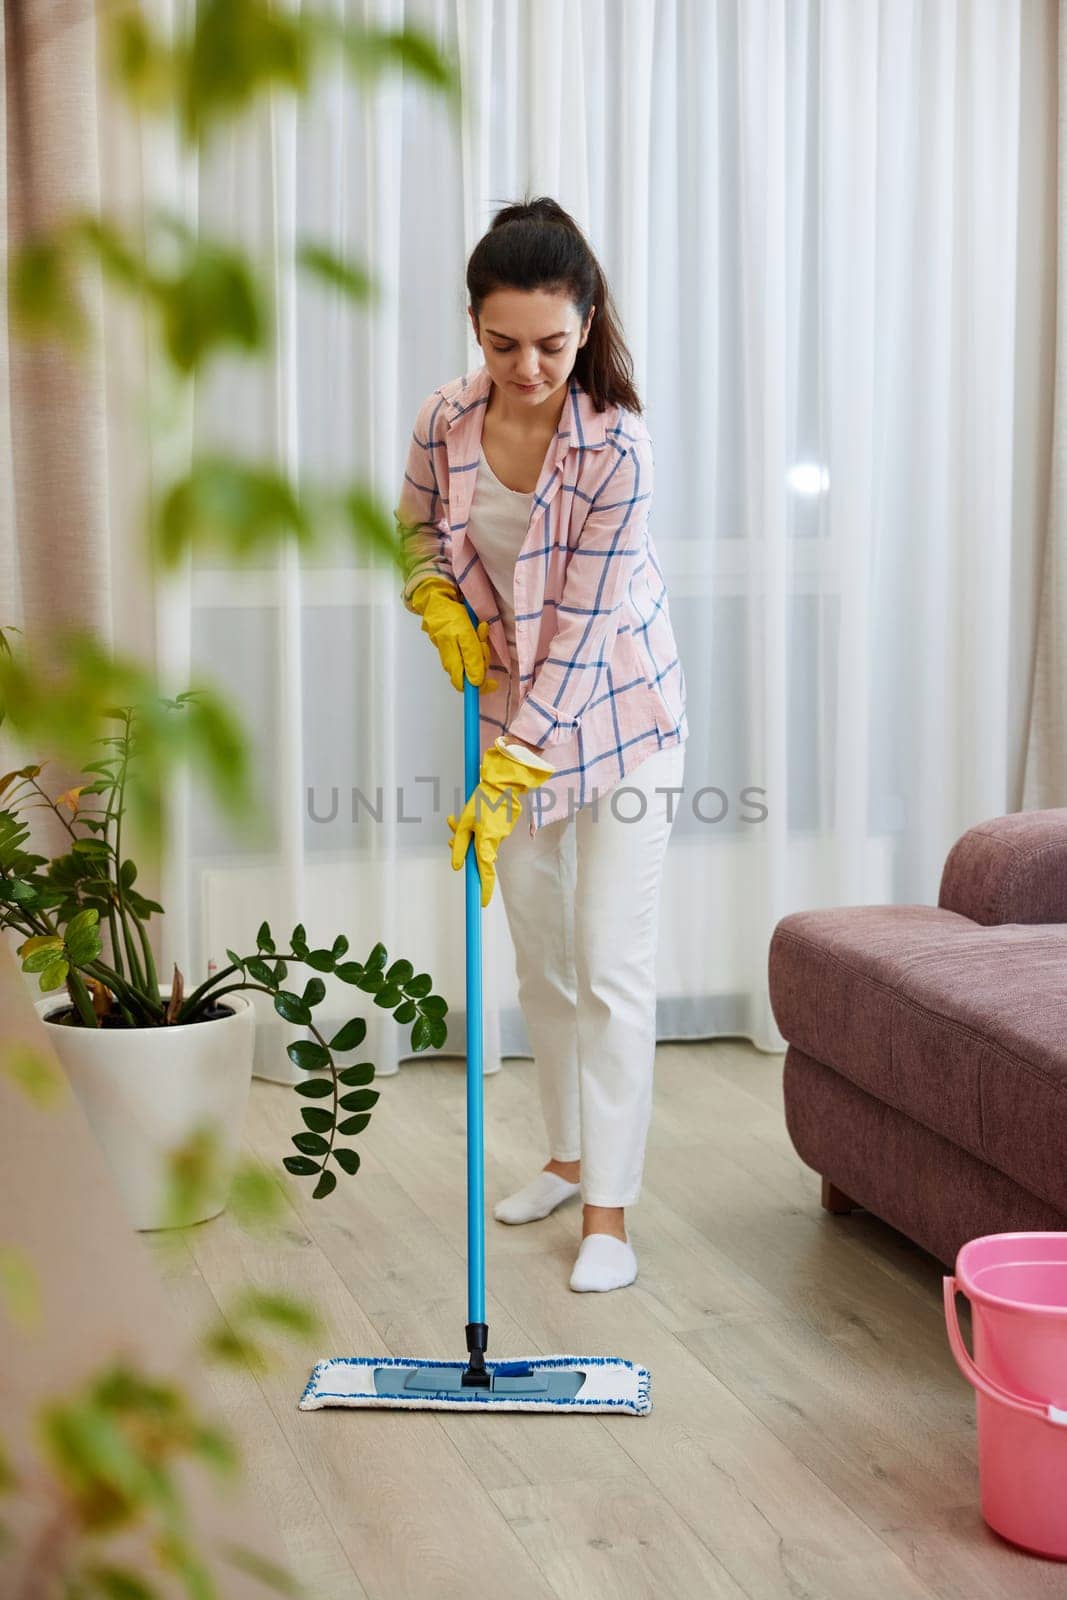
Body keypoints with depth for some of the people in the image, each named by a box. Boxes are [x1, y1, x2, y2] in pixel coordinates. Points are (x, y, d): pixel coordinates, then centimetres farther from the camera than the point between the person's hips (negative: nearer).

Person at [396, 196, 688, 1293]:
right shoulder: (444, 424, -10)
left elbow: (581, 631, -27)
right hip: (511, 706, 5)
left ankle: (608, 1211, 2)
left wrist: (506, 779, -29)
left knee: (612, 963, -5)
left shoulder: (615, 448, -26)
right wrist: (441, 607, -8)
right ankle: (568, 1153, 31)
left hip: (618, 714, -5)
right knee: (538, 954, 14)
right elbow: (415, 525, 12)